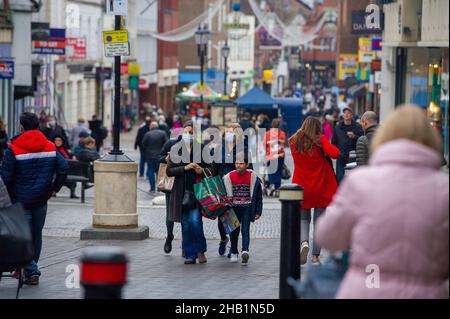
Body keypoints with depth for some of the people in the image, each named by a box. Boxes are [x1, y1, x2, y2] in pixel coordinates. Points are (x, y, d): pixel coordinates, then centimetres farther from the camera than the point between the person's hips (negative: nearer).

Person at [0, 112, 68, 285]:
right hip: (41, 199, 4)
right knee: (36, 235, 15)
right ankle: (31, 270, 23)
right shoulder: (50, 147, 2)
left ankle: (31, 271, -13)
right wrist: (54, 188, 7)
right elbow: (63, 168, -2)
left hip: (21, 199, -4)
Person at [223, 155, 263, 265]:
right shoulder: (229, 177, 1)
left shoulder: (253, 177, -2)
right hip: (233, 208, 2)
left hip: (247, 208, -2)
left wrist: (258, 211, 3)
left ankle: (245, 251, -22)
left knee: (245, 230, -11)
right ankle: (234, 253, 18)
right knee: (234, 231, 7)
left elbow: (258, 196, 4)